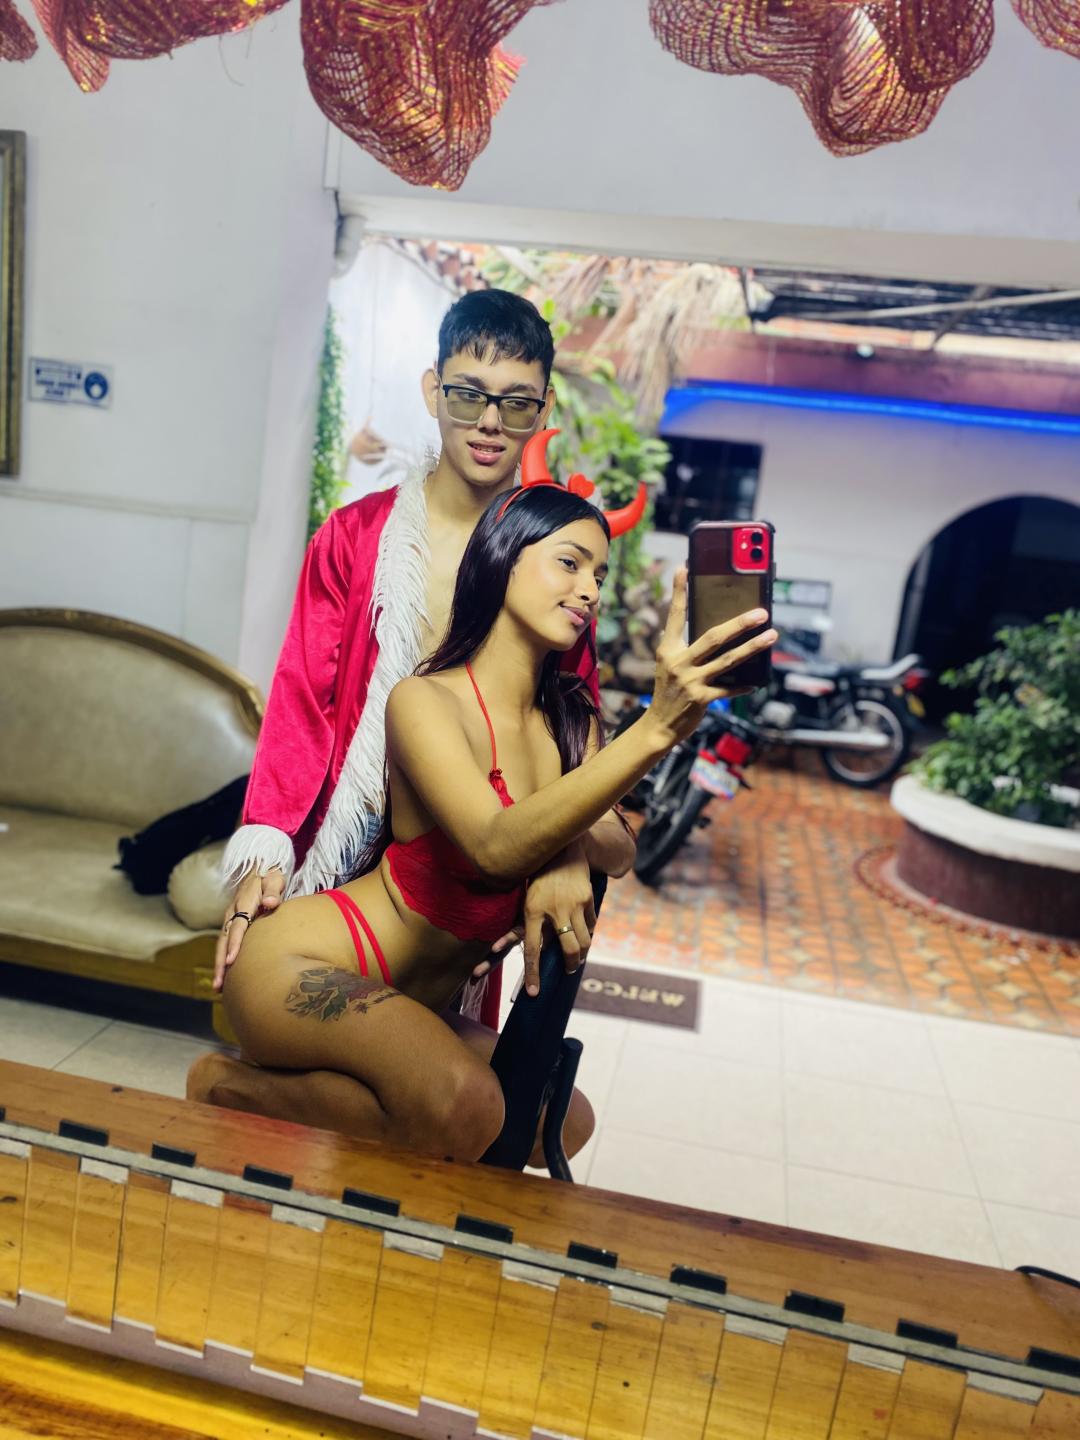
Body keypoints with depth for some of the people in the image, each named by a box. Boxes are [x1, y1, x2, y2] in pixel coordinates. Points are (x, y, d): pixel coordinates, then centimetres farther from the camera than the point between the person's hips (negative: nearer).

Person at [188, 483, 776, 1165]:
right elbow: (496, 848, -34)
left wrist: (564, 848, -26)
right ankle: (234, 1086, -3)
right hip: (302, 971, -8)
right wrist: (654, 730, -42)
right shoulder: (426, 700, -17)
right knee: (461, 1105, -32)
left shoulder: (573, 720, 6)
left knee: (563, 1123, 5)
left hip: (417, 1004, 8)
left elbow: (619, 854, -3)